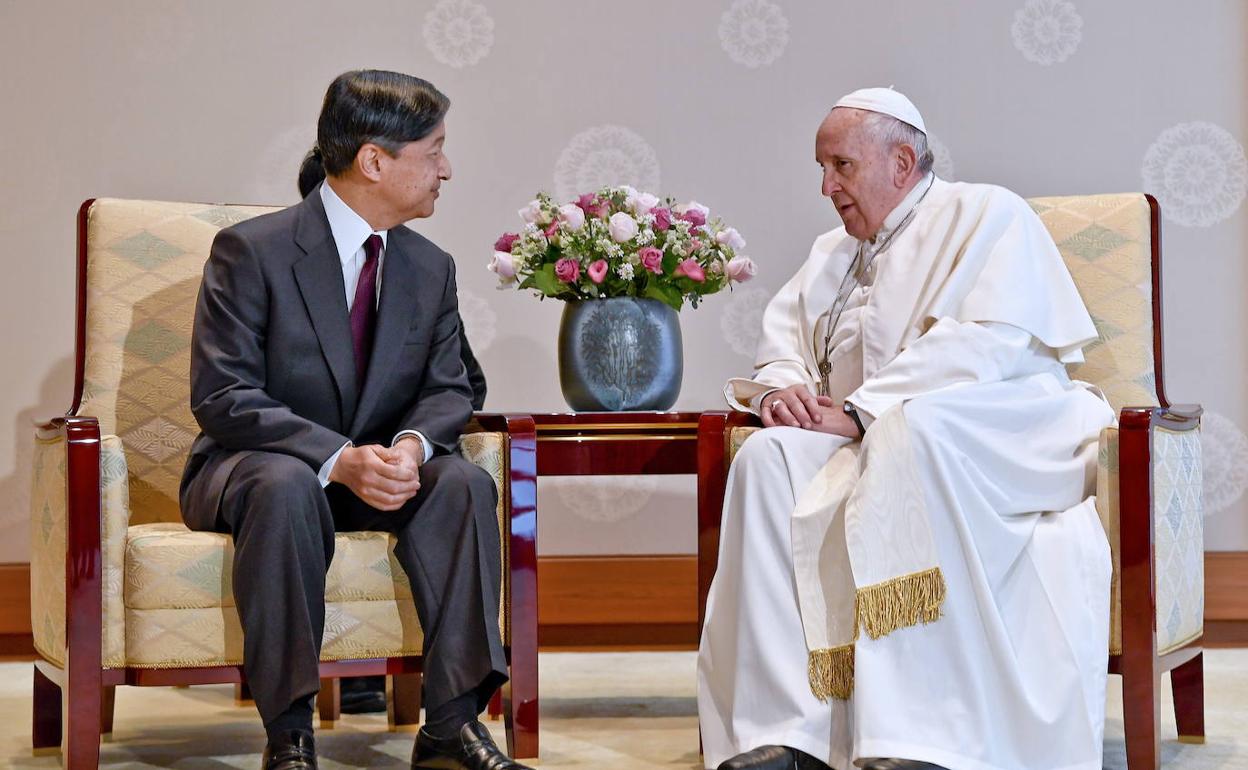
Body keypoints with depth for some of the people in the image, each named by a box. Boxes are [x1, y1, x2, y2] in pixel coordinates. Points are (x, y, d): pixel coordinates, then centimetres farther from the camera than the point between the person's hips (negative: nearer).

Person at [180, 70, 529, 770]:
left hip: (379, 471, 5)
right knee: (287, 487, -38)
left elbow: (448, 390, 4)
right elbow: (224, 398, -18)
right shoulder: (251, 251, -12)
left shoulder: (431, 268, 5)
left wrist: (412, 445, -22)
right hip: (253, 467, -4)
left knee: (465, 483, -25)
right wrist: (339, 460, -31)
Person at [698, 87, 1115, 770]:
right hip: (873, 438, 6)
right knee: (769, 458, -24)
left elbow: (986, 344, -12)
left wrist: (861, 412, -17)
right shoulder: (833, 254, 27)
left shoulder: (987, 215, 4)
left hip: (1003, 427, -6)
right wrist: (779, 387, -1)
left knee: (915, 427, -39)